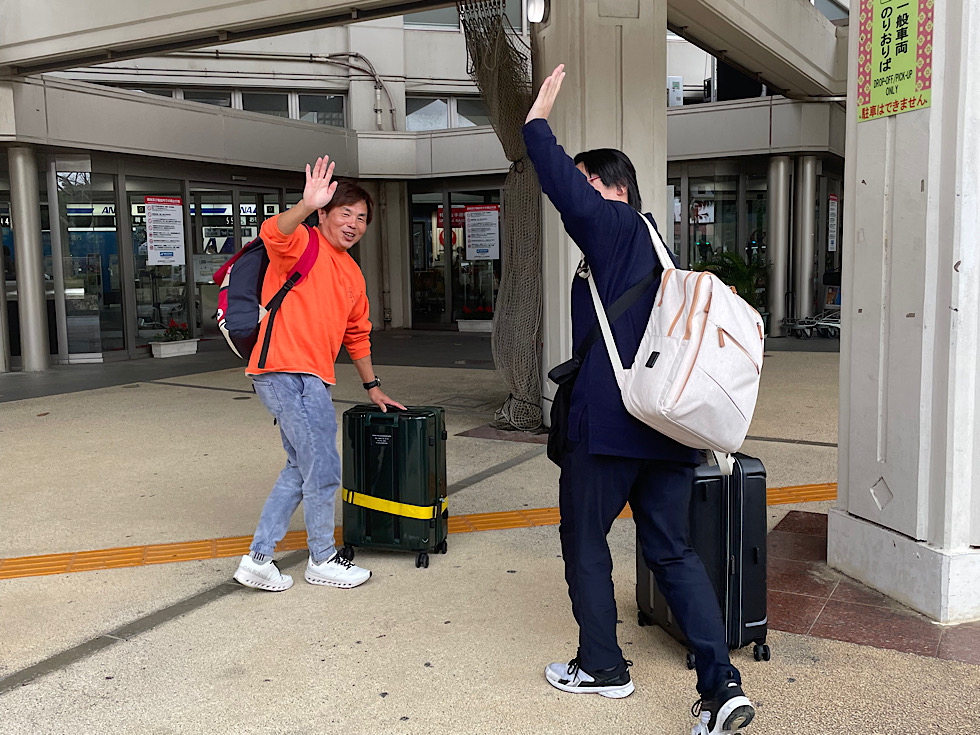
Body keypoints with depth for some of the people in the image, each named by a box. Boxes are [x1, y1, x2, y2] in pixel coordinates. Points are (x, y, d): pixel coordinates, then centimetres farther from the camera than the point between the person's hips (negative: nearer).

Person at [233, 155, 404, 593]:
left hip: (308, 379, 10)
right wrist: (306, 206, -48)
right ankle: (322, 560, 13)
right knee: (323, 469, -4)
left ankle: (258, 558, 23)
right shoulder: (304, 245, -5)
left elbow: (357, 334, 30)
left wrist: (372, 387, 32)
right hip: (288, 372, -10)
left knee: (302, 468, 16)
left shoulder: (353, 276, 21)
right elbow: (274, 233, -29)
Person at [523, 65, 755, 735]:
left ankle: (603, 667, 22)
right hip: (670, 423, 8)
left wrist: (538, 121, -6)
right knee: (673, 550, 11)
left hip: (608, 422, -8)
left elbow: (564, 185, -20)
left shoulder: (615, 227, -4)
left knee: (584, 540, 10)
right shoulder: (660, 247, 21)